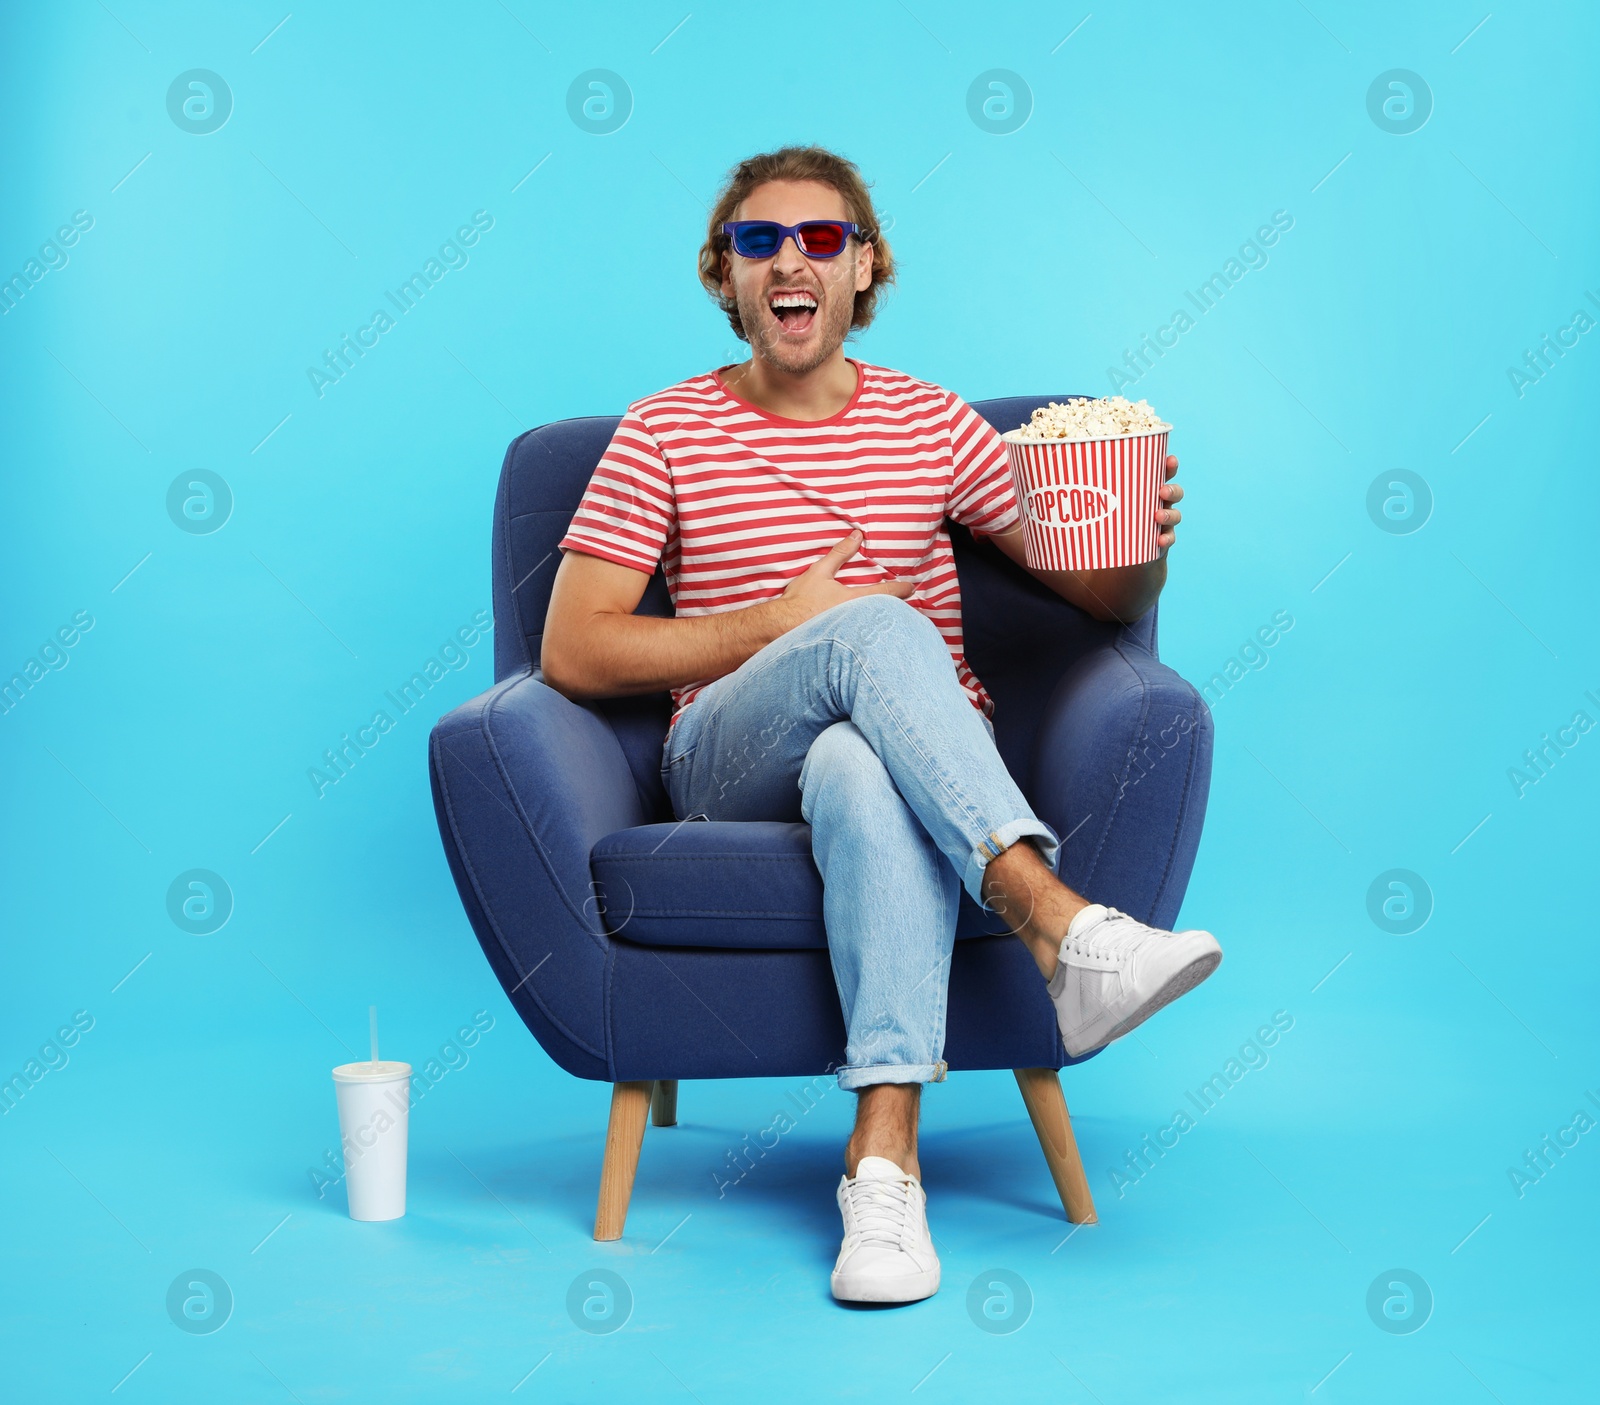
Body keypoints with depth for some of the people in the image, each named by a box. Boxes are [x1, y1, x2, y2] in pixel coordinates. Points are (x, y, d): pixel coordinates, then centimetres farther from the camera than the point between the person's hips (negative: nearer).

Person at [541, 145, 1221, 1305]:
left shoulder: (932, 426, 13)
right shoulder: (666, 434, 8)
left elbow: (1105, 597, 13)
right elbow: (573, 654, -1)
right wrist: (785, 623, -9)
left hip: (913, 754, 1)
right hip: (729, 769, 0)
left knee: (859, 767, -39)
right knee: (877, 629, -33)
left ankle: (885, 1157, -47)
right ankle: (1058, 922, -47)